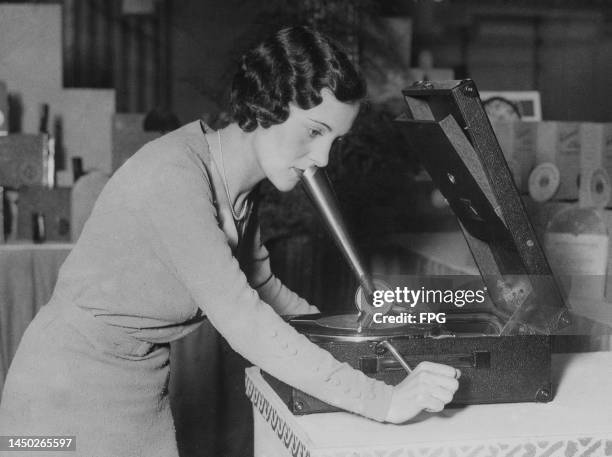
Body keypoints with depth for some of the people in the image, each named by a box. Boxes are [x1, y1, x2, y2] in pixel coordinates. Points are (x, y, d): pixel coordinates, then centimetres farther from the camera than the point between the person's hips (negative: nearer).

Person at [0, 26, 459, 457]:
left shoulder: (236, 183, 0)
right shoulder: (173, 175, -26)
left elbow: (262, 287, 14)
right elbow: (241, 321, -32)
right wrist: (381, 402, -32)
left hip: (144, 393, 8)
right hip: (73, 394, -7)